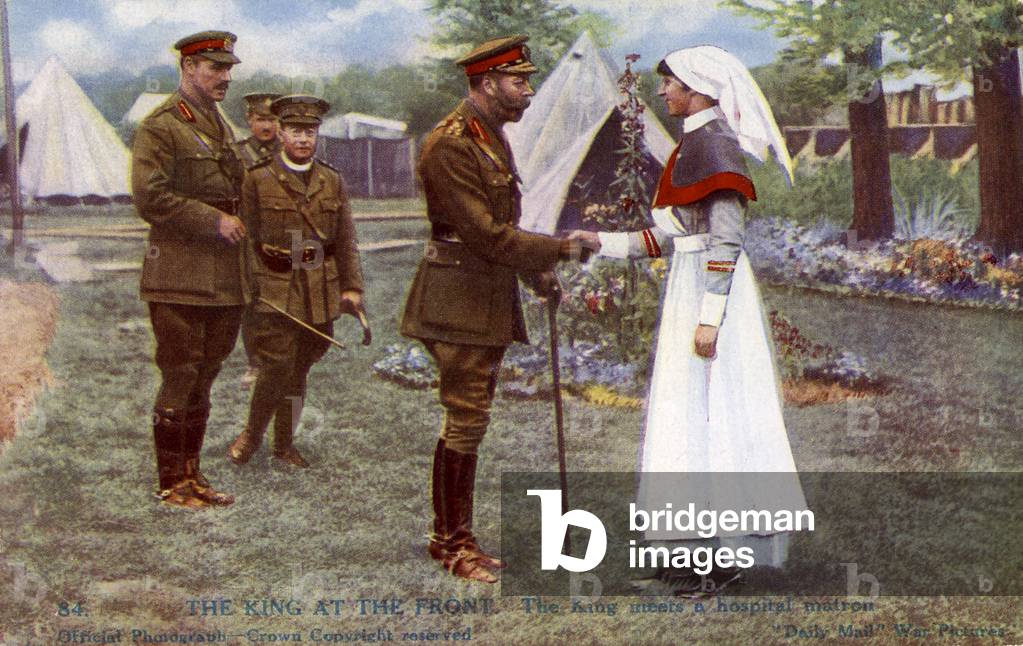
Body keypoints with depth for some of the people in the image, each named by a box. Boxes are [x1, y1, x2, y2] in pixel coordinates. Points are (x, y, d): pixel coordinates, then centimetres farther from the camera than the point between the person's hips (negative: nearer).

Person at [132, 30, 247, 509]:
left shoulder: (221, 128, 17)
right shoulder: (159, 128, -9)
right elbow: (150, 199, -18)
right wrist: (214, 221, -18)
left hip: (223, 280, 8)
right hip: (178, 279, -8)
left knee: (203, 379, 12)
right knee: (179, 379, -2)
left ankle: (193, 475, 21)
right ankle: (171, 483, 7)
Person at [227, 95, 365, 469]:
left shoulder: (333, 183, 10)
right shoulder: (257, 180, 0)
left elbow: (346, 241, 12)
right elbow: (247, 238, -1)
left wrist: (352, 288, 4)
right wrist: (250, 285, -8)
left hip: (320, 294, 4)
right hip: (274, 293, -3)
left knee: (299, 372, 10)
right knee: (277, 369, -10)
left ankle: (284, 444, 23)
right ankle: (252, 433, 13)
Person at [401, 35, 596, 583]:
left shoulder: (492, 138, 14)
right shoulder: (448, 146, -18)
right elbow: (486, 234, -22)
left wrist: (536, 274, 17)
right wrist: (559, 250, -18)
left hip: (491, 301, 10)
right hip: (458, 302, -10)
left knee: (468, 420, 13)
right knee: (465, 421, -5)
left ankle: (449, 535, 22)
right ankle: (454, 544, 5)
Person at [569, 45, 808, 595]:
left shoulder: (715, 142, -13)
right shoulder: (696, 144, 16)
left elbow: (727, 239, -20)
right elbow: (668, 236, 17)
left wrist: (710, 317, -24)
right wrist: (602, 242, 15)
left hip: (711, 287, -10)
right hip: (692, 285, 10)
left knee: (711, 410, -6)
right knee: (695, 410, 11)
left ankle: (727, 554, 0)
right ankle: (710, 545, 17)